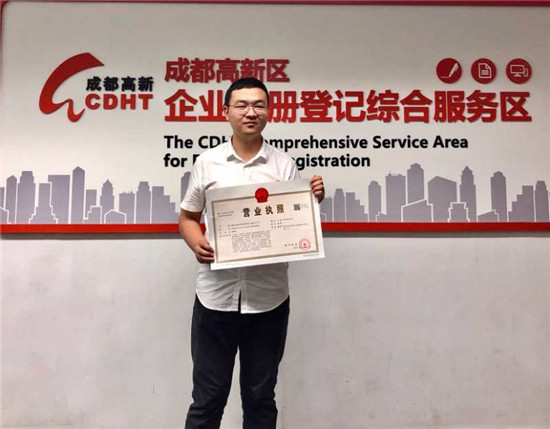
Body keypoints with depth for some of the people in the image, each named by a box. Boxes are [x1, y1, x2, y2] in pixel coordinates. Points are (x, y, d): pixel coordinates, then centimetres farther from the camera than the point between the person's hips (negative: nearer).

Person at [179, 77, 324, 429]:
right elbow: (188, 217, 9)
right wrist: (197, 244, -11)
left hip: (269, 298, 0)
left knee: (260, 397, 16)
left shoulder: (285, 165, 2)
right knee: (207, 398, 13)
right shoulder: (207, 162, 3)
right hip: (215, 297, 0)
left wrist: (315, 200, -15)